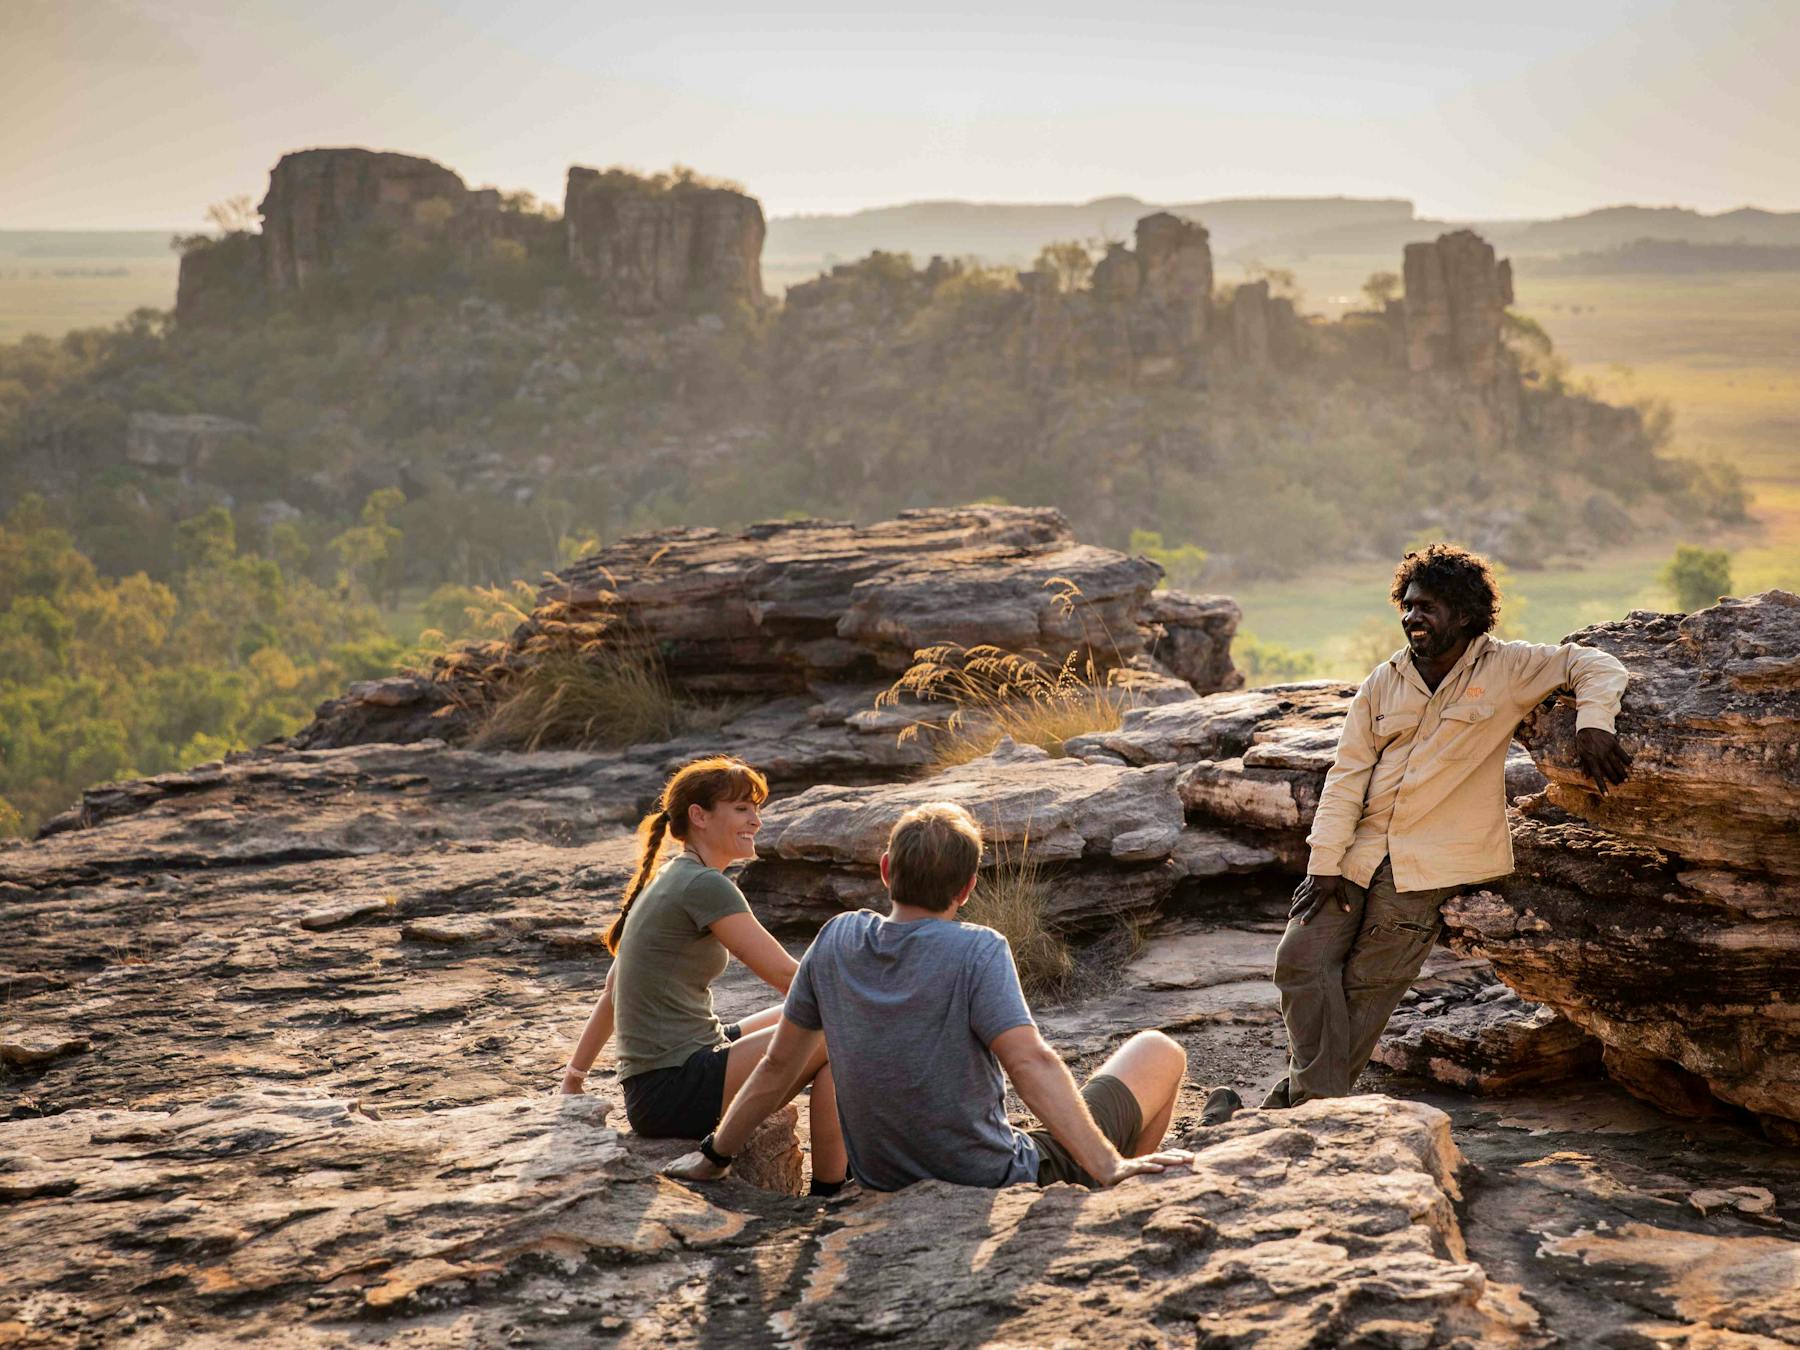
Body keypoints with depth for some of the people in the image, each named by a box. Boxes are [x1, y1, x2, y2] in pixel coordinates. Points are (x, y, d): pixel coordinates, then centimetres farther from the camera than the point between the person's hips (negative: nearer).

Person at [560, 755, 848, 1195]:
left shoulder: (665, 880, 15)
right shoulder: (704, 885, -14)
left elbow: (611, 992, 21)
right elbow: (785, 974, -14)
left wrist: (574, 1076, 26)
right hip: (674, 1090, -10)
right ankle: (827, 1198, -4)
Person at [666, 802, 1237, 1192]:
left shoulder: (837, 940, -4)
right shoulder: (976, 950, -21)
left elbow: (778, 1066, 3)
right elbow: (1032, 1064, -31)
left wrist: (714, 1155, 15)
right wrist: (1110, 1167, -31)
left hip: (886, 1184, 6)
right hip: (994, 1183, -6)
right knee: (1159, 1051, 10)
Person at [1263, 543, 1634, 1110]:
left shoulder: (1505, 669, -2)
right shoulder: (1384, 682, 7)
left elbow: (1595, 666, 0)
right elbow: (1347, 775, 5)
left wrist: (1593, 723, -21)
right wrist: (1324, 863, -3)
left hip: (1427, 865, -4)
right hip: (1358, 850, 4)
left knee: (1367, 987, -6)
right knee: (1302, 957, -7)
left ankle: (1308, 1097, 5)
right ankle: (1318, 1098, -1)